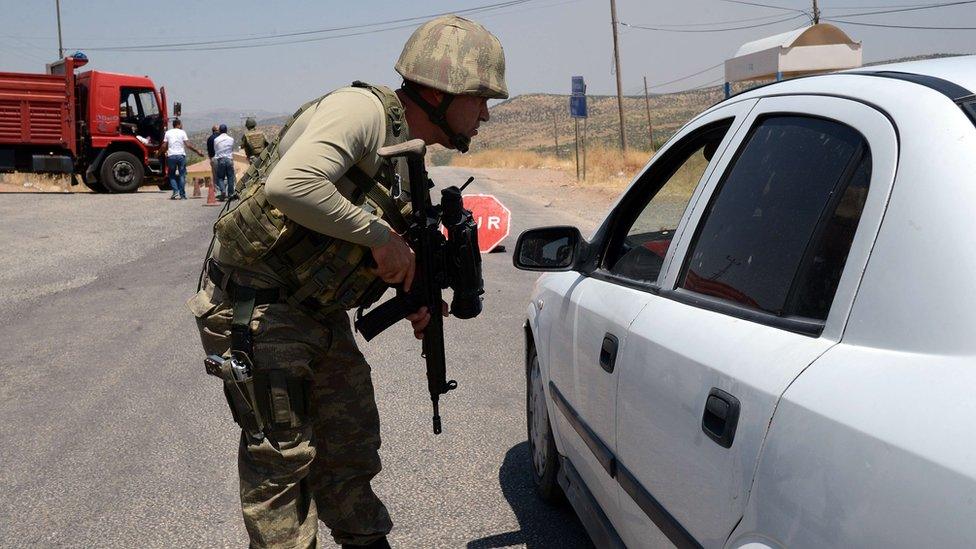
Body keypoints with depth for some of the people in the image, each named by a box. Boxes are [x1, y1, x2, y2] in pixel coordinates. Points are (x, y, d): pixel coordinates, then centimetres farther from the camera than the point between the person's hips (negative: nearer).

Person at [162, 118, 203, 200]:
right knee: (182, 175, 4)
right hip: (181, 155, -1)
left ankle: (175, 191, -4)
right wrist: (197, 151, -1)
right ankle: (182, 195, 1)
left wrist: (164, 152, 26)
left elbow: (164, 146, 6)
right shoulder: (182, 132, 0)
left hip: (171, 156, 2)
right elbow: (188, 145, -8)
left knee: (172, 175, 13)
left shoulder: (168, 133, 8)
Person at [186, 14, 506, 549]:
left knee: (352, 444, 17)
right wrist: (380, 236, -26)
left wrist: (409, 293, 2)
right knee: (283, 455, -1)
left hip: (318, 312, 9)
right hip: (254, 310, -9)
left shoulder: (406, 161, 9)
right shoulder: (363, 109, -20)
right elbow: (290, 185, -37)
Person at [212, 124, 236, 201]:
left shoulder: (216, 140, 1)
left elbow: (215, 151, 10)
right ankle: (230, 194, 6)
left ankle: (223, 190, -18)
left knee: (220, 177, 5)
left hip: (220, 160, -1)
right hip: (229, 159, 1)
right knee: (230, 177, 6)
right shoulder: (231, 139, 3)